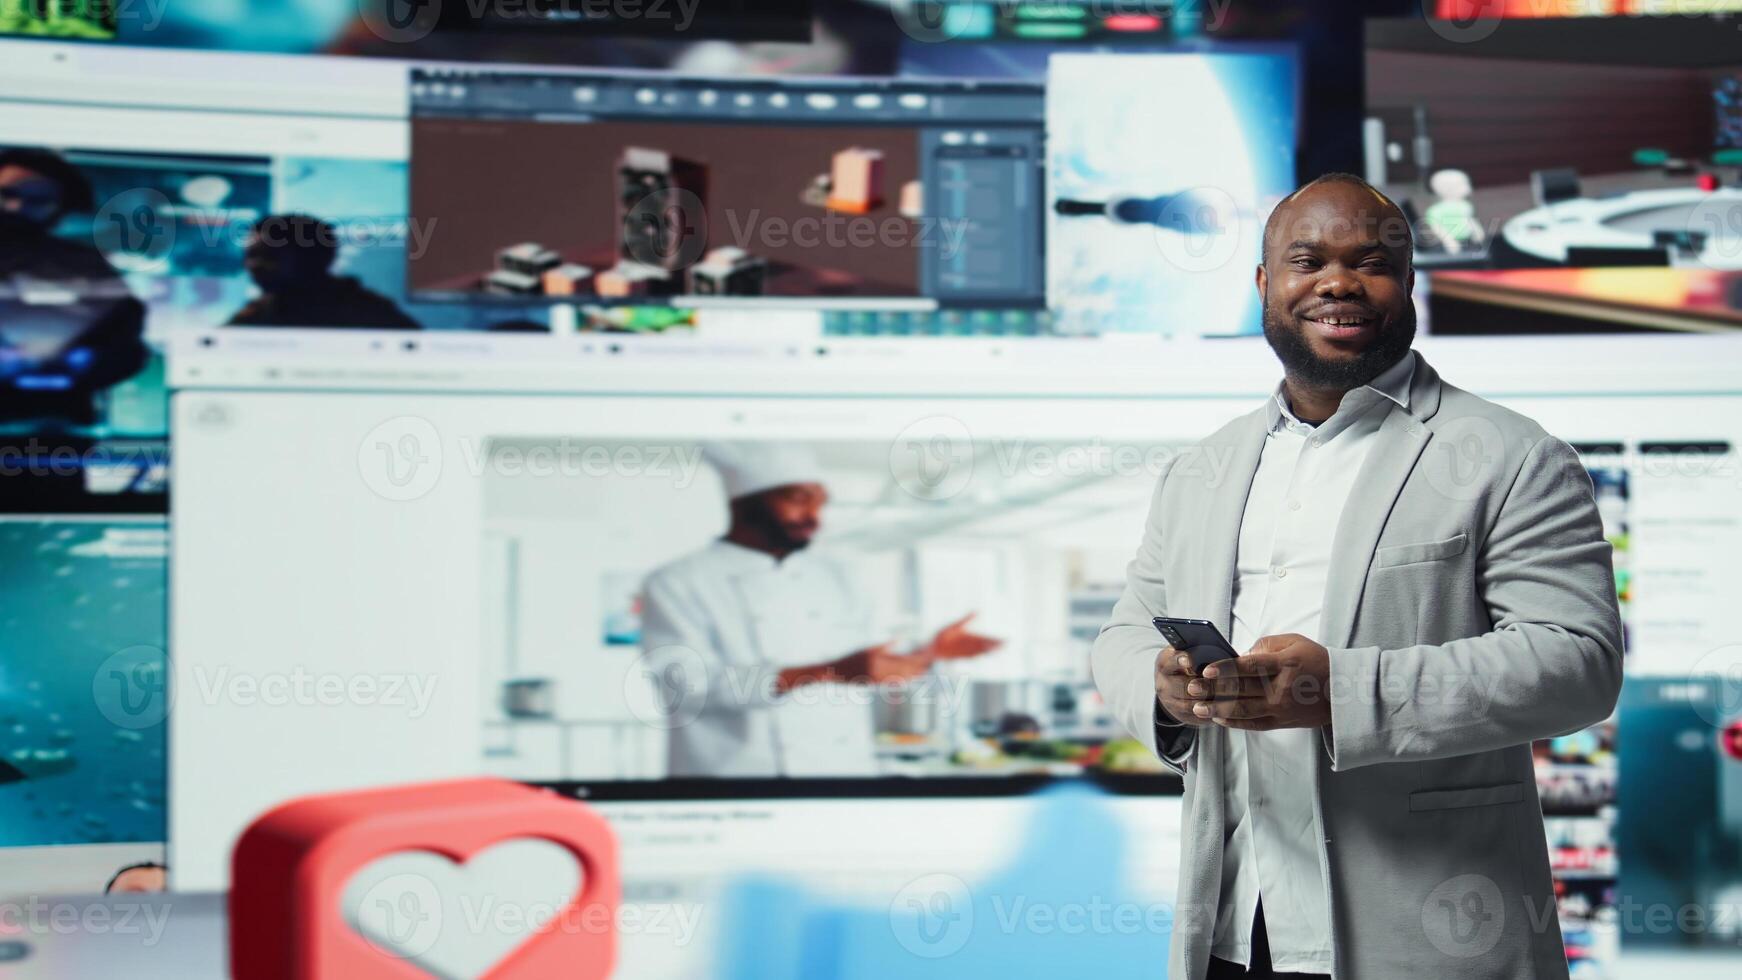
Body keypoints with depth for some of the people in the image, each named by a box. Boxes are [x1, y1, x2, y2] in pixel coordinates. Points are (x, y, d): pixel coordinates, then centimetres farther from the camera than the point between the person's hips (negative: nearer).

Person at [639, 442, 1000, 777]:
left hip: (849, 775, 5)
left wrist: (930, 653, -4)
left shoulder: (835, 576, 12)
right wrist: (829, 673, -26)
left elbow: (876, 669, 18)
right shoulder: (676, 584, -6)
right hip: (739, 795, -5)